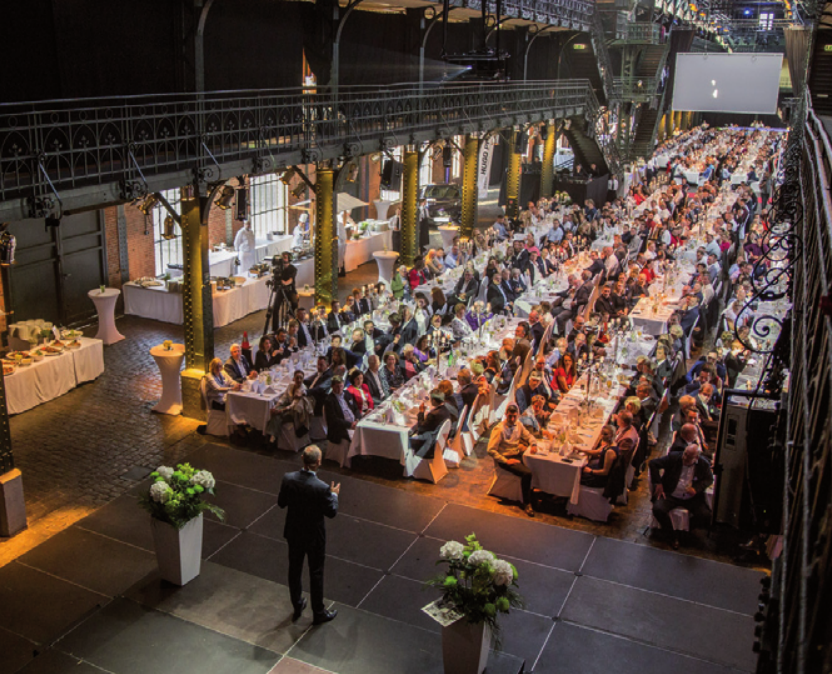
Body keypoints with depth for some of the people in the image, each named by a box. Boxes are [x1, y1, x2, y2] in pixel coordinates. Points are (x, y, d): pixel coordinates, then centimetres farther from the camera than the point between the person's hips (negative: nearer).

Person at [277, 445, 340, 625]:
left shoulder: (288, 479, -18)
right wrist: (334, 495, 0)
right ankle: (318, 613, 30)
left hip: (293, 533, 4)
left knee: (295, 570, 23)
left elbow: (281, 503, -4)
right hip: (314, 536, -4)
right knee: (316, 574, 14)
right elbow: (331, 512, -16)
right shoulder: (322, 488, -30)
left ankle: (297, 606, 40)